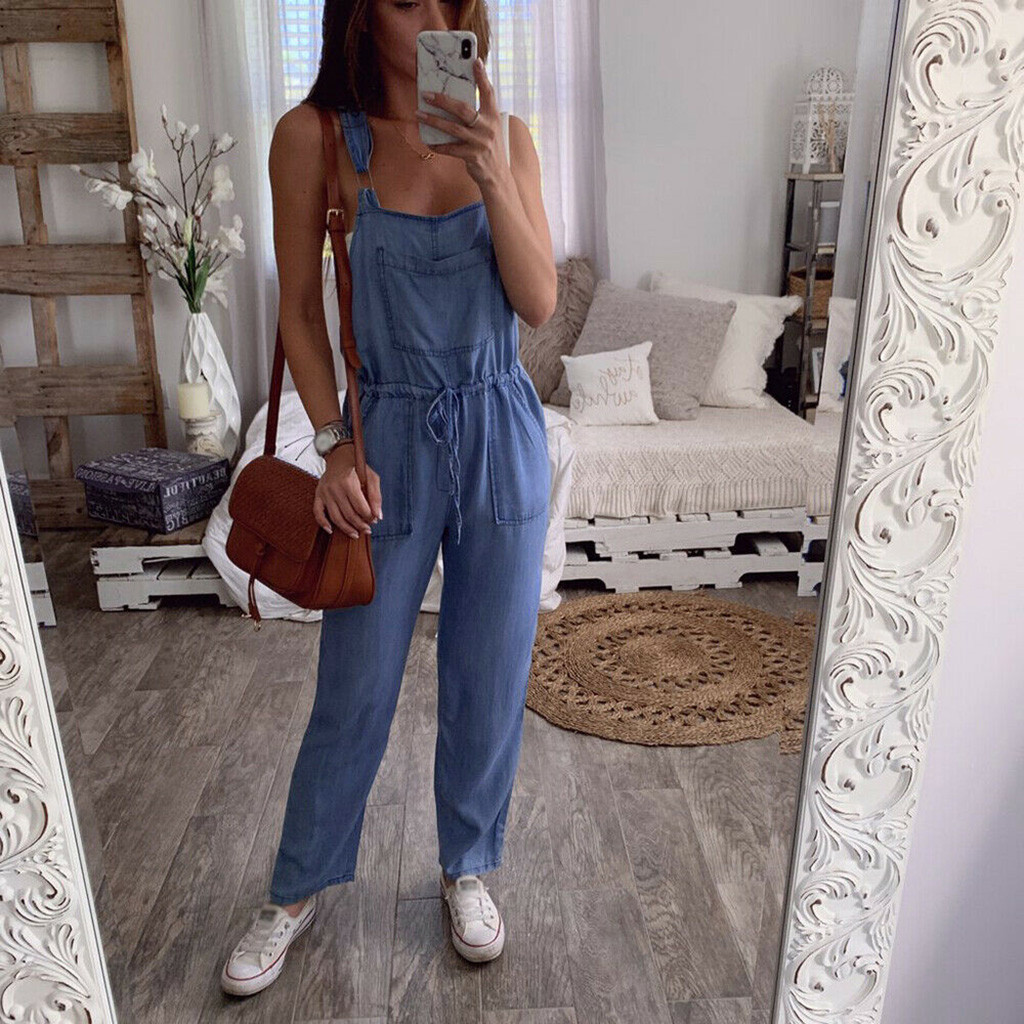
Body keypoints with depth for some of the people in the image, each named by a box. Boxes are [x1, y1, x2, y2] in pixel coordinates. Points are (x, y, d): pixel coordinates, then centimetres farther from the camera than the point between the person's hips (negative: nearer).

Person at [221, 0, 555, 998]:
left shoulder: (503, 136, 1)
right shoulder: (313, 135, -5)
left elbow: (539, 303, -6)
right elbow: (300, 307, -1)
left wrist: (495, 175, -19)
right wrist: (335, 446, -9)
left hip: (501, 438, 2)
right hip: (391, 439, -2)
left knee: (488, 680, 13)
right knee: (354, 690, 9)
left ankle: (467, 867, 39)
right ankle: (296, 891, 35)